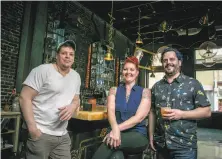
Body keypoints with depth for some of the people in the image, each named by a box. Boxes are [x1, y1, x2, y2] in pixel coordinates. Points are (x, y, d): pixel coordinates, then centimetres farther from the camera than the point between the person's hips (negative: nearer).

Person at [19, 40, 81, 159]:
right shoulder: (43, 70, -9)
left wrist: (73, 106, -8)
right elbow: (24, 98, -12)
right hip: (41, 133, -6)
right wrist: (32, 128, -17)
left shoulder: (76, 76, 9)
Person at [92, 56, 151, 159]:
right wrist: (115, 128, -27)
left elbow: (139, 117, -9)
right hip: (117, 133, 1)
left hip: (137, 135, -1)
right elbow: (111, 111, -5)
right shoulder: (114, 90, 11)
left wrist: (118, 128, -23)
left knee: (109, 144, -32)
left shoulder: (145, 92, 5)